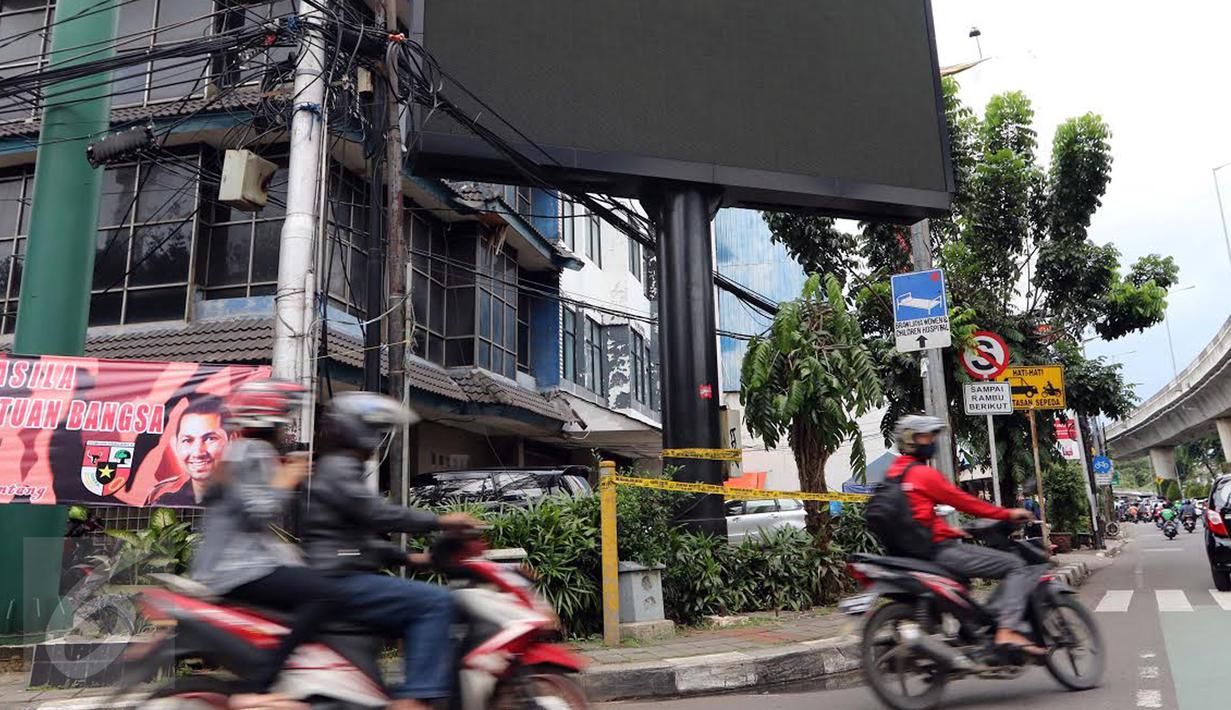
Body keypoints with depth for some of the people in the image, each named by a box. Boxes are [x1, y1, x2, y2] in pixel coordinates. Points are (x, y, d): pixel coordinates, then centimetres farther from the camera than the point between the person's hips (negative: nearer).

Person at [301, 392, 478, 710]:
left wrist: (410, 557, 16)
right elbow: (376, 514, -22)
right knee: (436, 601, -21)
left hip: (346, 579, 11)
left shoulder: (341, 469, 23)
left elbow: (364, 536, 25)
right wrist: (439, 521, -18)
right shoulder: (337, 468, -9)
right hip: (340, 582, -11)